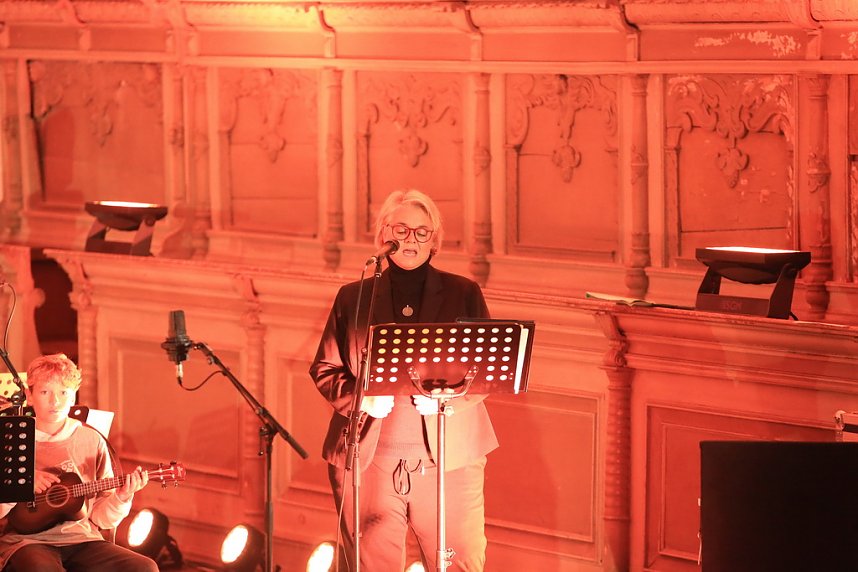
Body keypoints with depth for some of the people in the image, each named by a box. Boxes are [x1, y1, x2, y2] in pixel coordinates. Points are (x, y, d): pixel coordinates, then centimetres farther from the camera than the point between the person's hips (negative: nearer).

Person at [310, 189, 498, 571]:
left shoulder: (463, 294, 9)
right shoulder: (353, 297, 11)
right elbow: (324, 368, 11)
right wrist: (359, 397, -9)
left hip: (447, 457, 0)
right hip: (368, 458, 1)